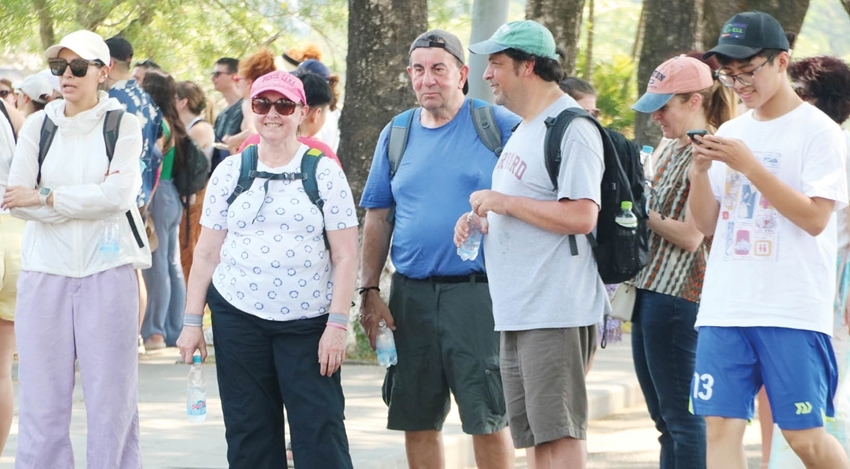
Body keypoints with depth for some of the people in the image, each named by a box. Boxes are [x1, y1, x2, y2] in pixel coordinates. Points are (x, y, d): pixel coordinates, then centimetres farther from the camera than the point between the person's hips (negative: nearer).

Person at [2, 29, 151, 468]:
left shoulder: (123, 125, 3)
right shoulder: (38, 125, 9)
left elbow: (119, 193, -11)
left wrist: (45, 197, -11)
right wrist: (89, 204, -12)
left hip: (107, 271, -2)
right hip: (45, 270, 2)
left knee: (111, 392, -1)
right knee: (41, 397, 0)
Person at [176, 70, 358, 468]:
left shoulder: (325, 173, 1)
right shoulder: (230, 172, 8)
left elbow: (346, 257, -2)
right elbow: (207, 252, 10)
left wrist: (337, 324, -9)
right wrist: (192, 321, 5)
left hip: (308, 321, -2)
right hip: (238, 316, 3)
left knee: (319, 431, -7)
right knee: (248, 434, 5)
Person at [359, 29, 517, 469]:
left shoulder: (498, 126, -2)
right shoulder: (396, 135, 11)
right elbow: (377, 219, 13)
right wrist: (370, 291, 7)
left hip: (477, 292, -5)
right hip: (411, 295, 5)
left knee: (488, 419, -5)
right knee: (417, 423, 9)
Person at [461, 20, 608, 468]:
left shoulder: (571, 130, -13)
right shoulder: (524, 129, 19)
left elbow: (581, 216, -23)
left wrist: (503, 202, -16)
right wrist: (482, 219, 11)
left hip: (555, 312, -10)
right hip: (516, 311, 10)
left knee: (559, 432, -10)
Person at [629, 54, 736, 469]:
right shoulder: (672, 149, 15)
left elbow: (690, 236, -18)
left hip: (677, 297, -10)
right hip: (649, 291, 10)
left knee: (682, 418, -8)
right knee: (665, 419, 11)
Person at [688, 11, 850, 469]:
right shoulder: (730, 132, 15)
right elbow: (706, 224, 16)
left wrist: (749, 165, -18)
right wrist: (700, 170, -3)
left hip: (794, 311, -5)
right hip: (724, 309, 5)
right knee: (721, 426, -2)